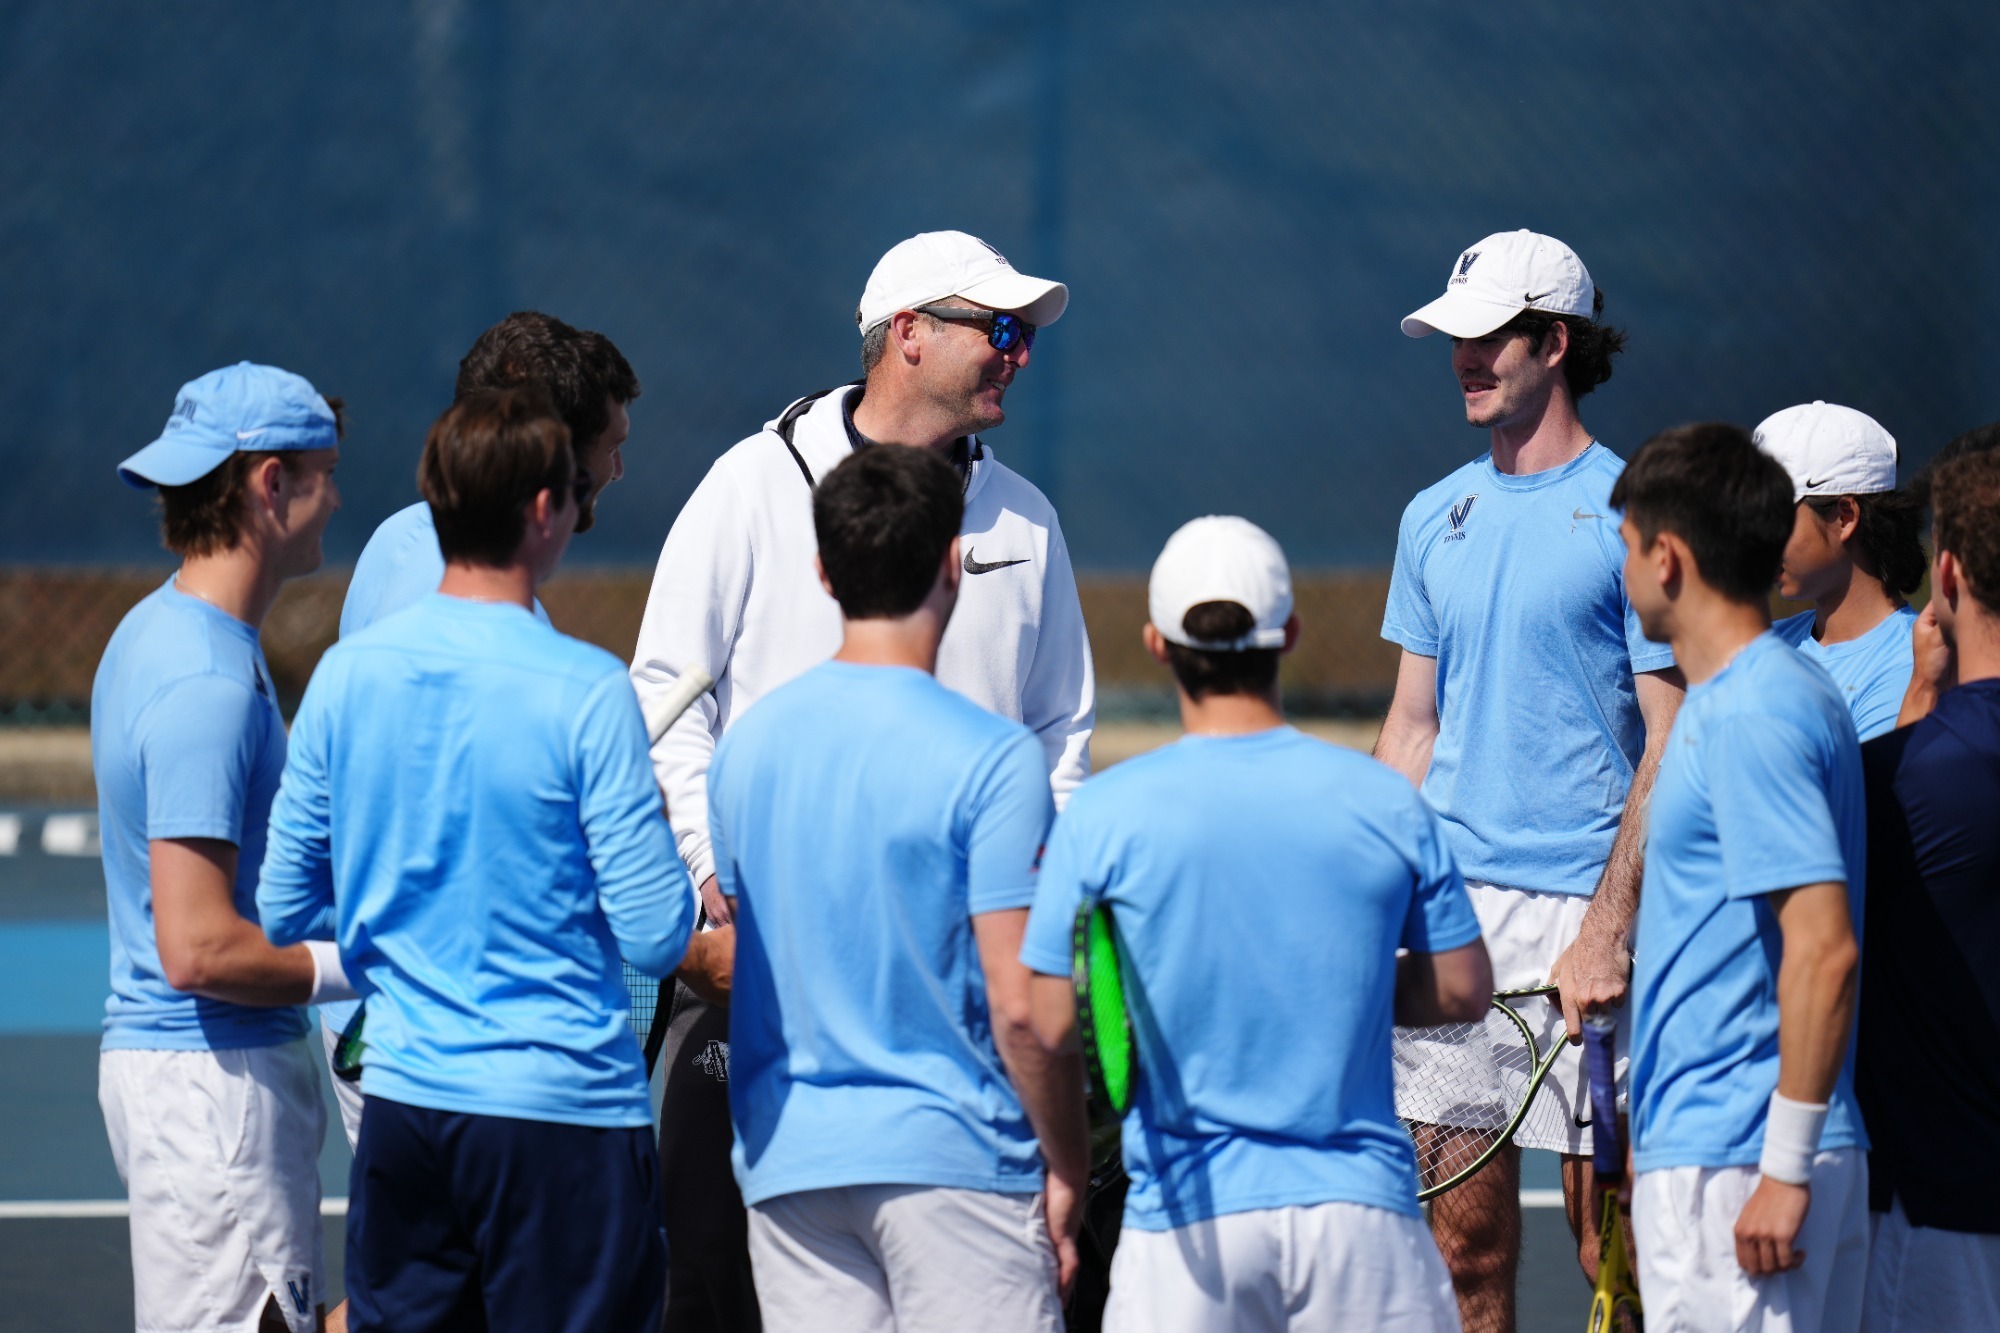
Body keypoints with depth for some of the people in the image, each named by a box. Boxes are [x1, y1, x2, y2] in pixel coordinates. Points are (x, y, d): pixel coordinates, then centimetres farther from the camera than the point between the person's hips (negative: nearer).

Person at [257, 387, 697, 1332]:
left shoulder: (345, 674, 1)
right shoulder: (586, 693, -14)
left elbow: (278, 913, 8)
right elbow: (657, 939, -13)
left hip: (401, 1094, 5)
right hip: (561, 1109, -5)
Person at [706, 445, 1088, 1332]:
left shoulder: (747, 745, 7)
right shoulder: (991, 759, -11)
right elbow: (1020, 1001, -14)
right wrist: (1066, 1165, -3)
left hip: (786, 1165, 5)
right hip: (952, 1159, -5)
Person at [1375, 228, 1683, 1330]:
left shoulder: (1628, 515, -5)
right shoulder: (1436, 517, 14)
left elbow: (1667, 744, -8)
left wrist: (1608, 928, -16)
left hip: (1579, 905, -5)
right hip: (1452, 900, 5)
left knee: (1607, 1228, -3)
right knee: (1463, 1238, 5)